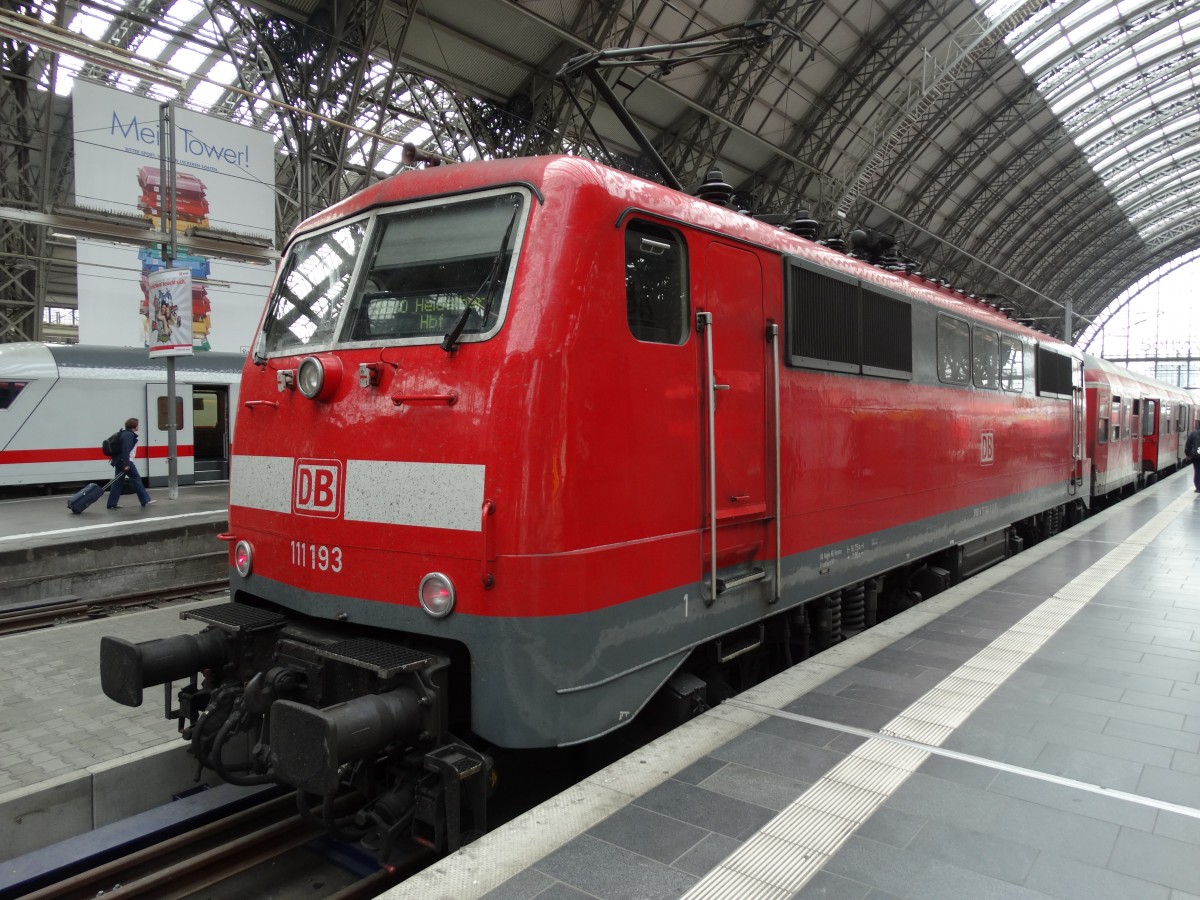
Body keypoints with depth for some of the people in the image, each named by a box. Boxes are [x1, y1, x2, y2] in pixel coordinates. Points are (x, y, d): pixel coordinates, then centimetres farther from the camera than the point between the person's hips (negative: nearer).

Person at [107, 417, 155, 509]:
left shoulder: (125, 433, 18)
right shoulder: (129, 435, -14)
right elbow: (126, 450, -23)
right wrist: (126, 464, -26)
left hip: (119, 461, 10)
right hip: (125, 461, -10)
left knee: (118, 482, 8)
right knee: (136, 478, -2)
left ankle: (111, 504, 7)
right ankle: (145, 500, 3)